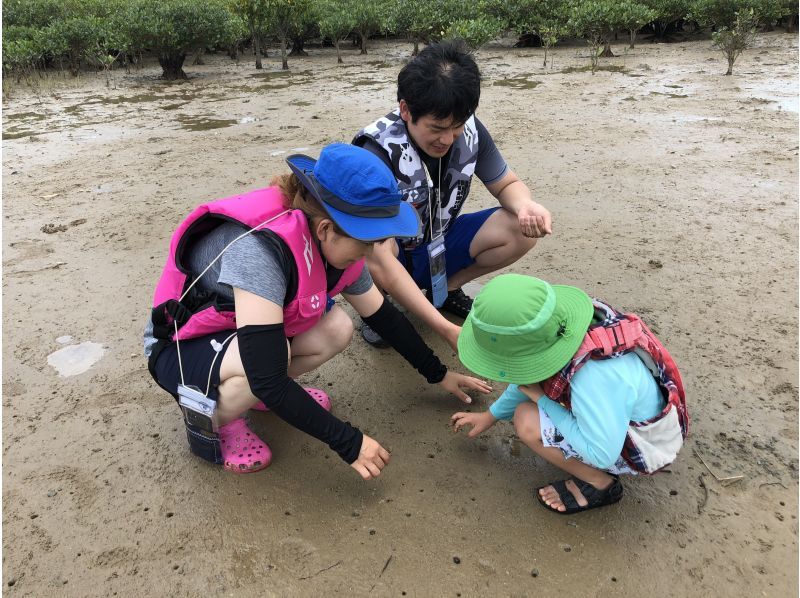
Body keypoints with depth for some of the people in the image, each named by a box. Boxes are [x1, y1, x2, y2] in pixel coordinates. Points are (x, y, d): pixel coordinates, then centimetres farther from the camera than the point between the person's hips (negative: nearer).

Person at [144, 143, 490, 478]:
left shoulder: (335, 246, -13)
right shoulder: (260, 248, -37)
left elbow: (384, 317, 2)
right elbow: (267, 377, -38)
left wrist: (439, 375, 9)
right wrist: (348, 442, -31)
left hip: (241, 333, 7)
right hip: (180, 349, -7)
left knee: (337, 329, -14)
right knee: (269, 355, -36)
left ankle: (243, 392, 9)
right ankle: (209, 421, -4)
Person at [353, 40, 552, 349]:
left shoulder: (469, 130, -16)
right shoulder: (377, 152, -32)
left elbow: (507, 184, 0)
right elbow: (379, 259, -38)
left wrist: (525, 205, -28)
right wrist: (447, 330, -44)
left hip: (439, 244, 5)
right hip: (392, 255, -4)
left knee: (522, 230, -17)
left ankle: (446, 289, 6)